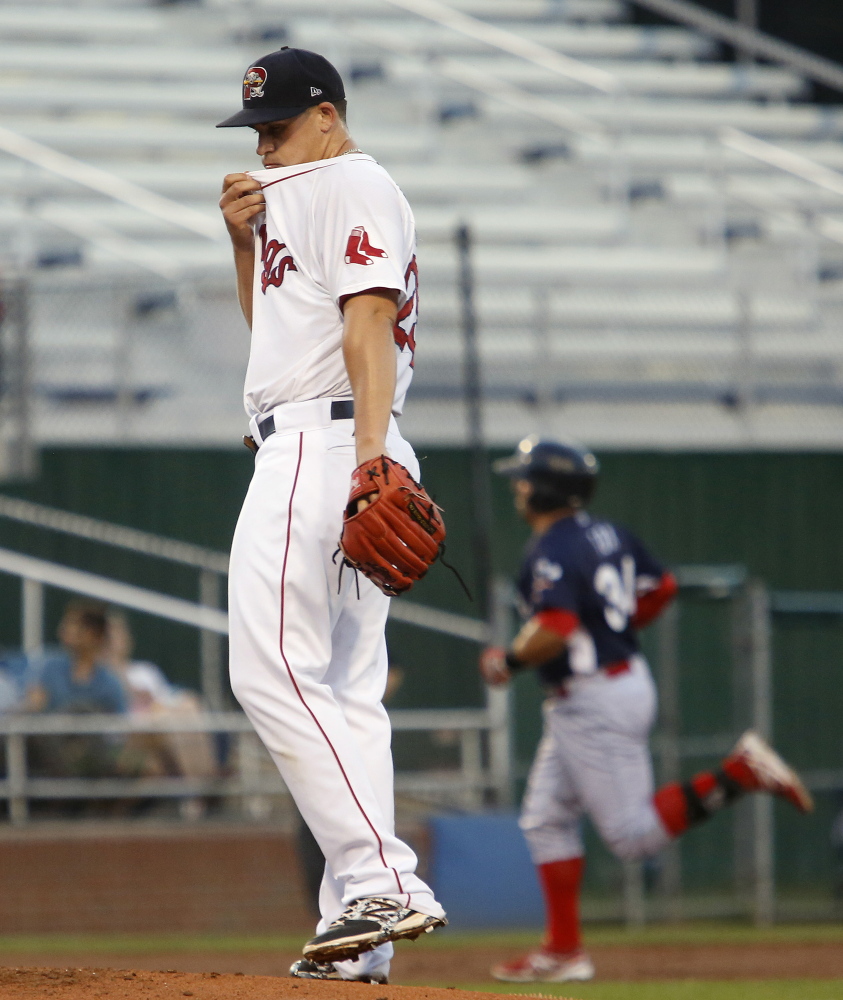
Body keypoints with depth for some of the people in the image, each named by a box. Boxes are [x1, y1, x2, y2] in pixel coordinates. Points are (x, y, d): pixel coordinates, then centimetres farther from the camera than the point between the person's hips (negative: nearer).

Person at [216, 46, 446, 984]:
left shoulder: (353, 184, -6)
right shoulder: (297, 195, 25)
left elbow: (369, 318, -19)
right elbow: (272, 324, 32)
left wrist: (370, 447, -30)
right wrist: (247, 239, 15)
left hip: (322, 444, -11)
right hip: (312, 453, 11)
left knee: (273, 670, -17)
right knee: (344, 687, 5)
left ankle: (382, 879, -26)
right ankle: (360, 935, 3)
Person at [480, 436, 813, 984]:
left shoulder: (551, 554, -19)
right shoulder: (609, 534, 9)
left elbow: (554, 631, -32)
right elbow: (662, 587, 19)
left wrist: (509, 660, -14)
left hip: (594, 703, -10)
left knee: (633, 832, -5)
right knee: (547, 818, 12)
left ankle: (742, 773, -10)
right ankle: (563, 951, 11)